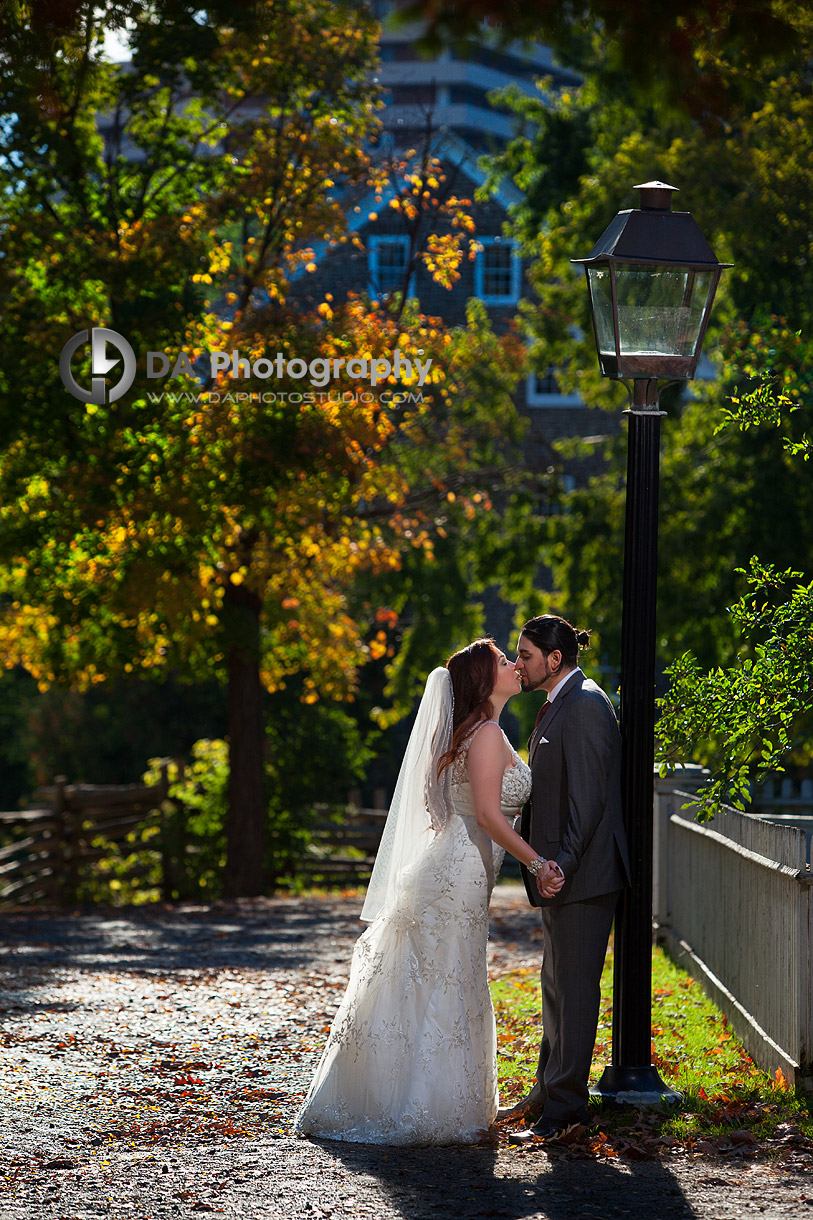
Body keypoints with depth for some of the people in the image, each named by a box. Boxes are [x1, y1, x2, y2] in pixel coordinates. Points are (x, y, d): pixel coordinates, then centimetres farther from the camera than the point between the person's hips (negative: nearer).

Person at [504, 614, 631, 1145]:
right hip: (562, 874, 11)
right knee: (557, 986, 18)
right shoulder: (560, 704, 16)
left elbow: (588, 796, -21)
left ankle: (565, 1110, -3)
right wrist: (543, 860, 18)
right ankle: (548, 1093, 29)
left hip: (583, 875, -11)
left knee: (575, 987, -6)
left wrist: (563, 864, -22)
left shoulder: (584, 704, -16)